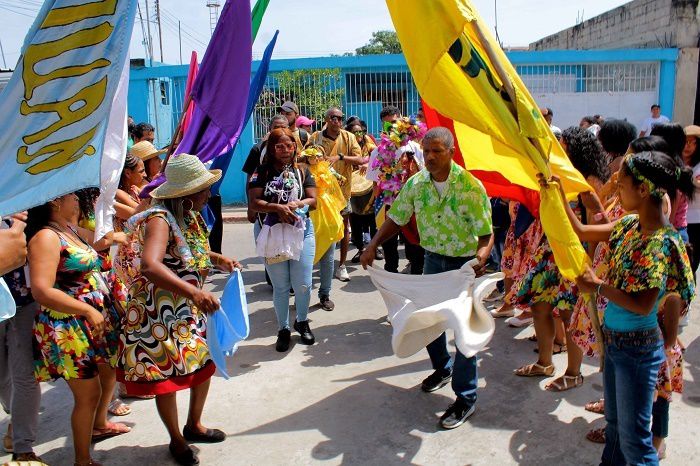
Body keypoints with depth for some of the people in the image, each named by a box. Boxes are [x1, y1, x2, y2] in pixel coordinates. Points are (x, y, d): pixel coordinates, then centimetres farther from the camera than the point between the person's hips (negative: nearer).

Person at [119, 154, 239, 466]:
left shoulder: (189, 217, 2)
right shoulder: (160, 220, -25)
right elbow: (150, 267, -41)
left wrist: (218, 260, 1)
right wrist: (194, 292, -49)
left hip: (191, 312, 8)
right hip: (159, 314, -8)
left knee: (205, 363, 16)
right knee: (166, 377, 7)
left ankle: (194, 425, 39)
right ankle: (176, 440, 30)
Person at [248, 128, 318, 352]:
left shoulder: (302, 171, 7)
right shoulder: (262, 172, 1)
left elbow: (313, 200, 2)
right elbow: (254, 203, -7)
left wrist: (297, 204, -17)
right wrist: (278, 208, -21)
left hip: (302, 232, 1)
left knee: (303, 284, 1)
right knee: (280, 286, 6)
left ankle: (302, 322, 27)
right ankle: (284, 329, 22)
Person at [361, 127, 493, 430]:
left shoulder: (470, 186, -20)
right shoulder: (415, 183, -7)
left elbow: (486, 234, -19)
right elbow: (395, 219, 2)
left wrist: (481, 258, -39)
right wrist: (373, 245, -11)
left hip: (465, 263, -5)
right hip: (433, 259, 5)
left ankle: (466, 398, 10)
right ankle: (442, 368, 44)